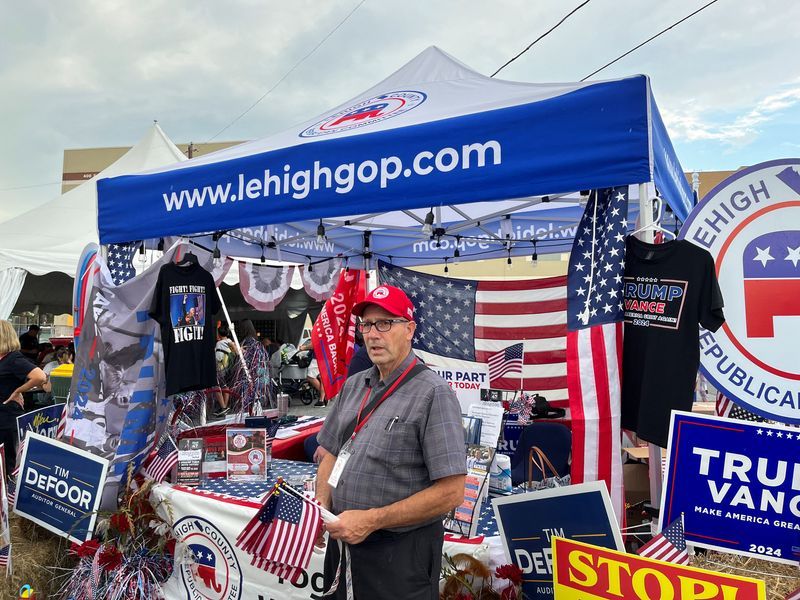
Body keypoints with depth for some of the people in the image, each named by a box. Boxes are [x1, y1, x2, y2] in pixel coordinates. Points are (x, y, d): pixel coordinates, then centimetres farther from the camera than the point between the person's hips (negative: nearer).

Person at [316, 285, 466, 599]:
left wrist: (371, 520, -21)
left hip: (399, 552, -6)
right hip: (342, 540, 7)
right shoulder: (354, 385, 6)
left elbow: (450, 492, -21)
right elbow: (331, 455, 13)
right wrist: (322, 507, -5)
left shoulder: (433, 393, -18)